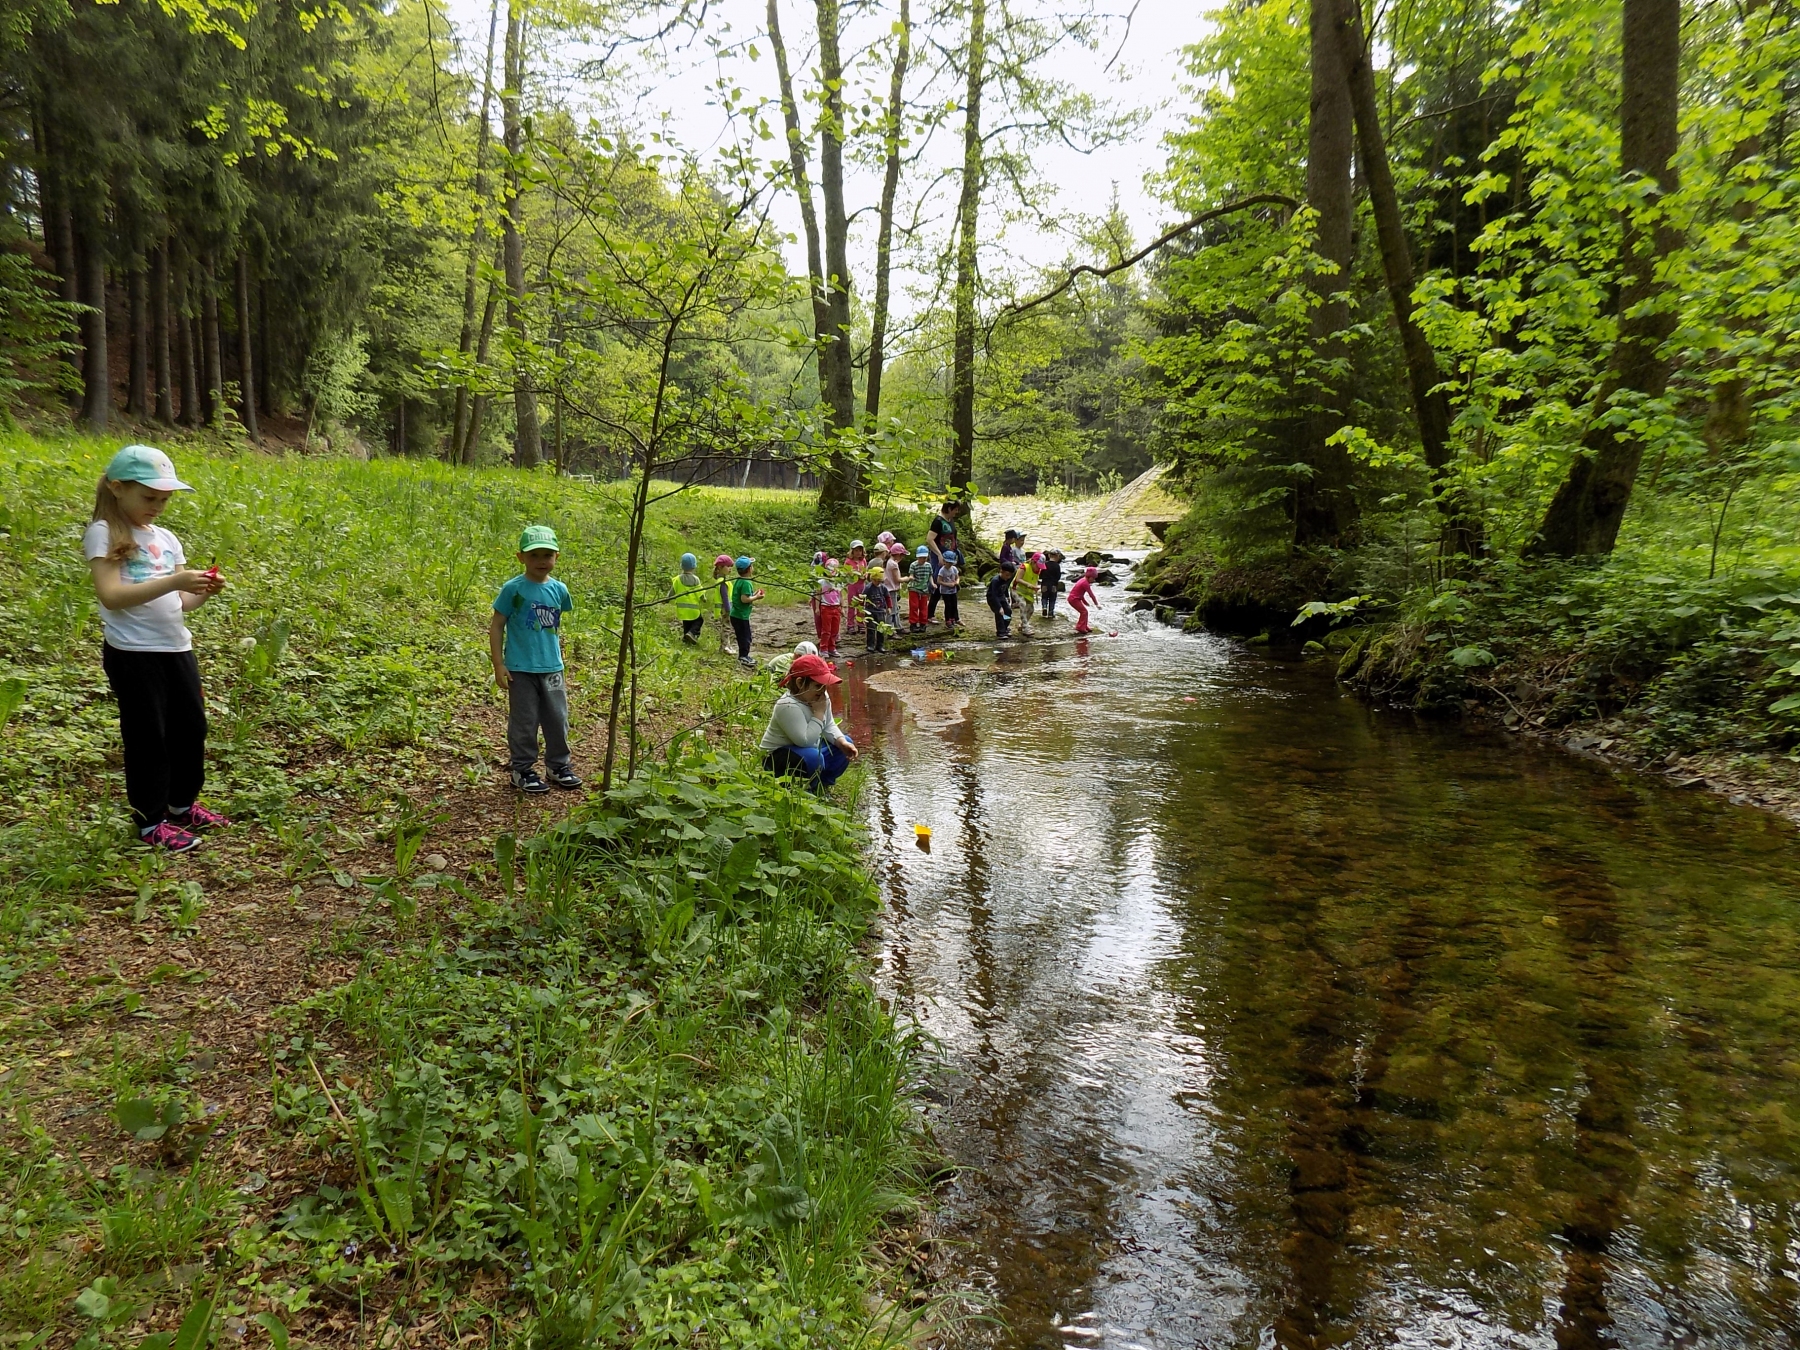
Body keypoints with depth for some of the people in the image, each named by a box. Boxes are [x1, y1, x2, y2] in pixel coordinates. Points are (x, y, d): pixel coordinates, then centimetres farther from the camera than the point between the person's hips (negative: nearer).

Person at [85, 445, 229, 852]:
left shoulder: (166, 539, 12)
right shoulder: (103, 535, -9)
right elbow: (111, 596, -21)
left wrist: (202, 592, -7)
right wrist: (173, 581, -27)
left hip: (177, 648, 7)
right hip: (133, 654, -7)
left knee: (191, 727, 14)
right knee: (147, 736, 2)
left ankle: (183, 804, 32)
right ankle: (151, 821, 15)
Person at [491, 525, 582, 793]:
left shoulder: (558, 589, 2)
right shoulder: (513, 589, -10)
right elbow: (497, 626, -7)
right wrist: (498, 664, -10)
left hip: (552, 668, 4)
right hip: (521, 670, -4)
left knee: (558, 719, 11)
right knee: (524, 722, 6)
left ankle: (558, 765, 27)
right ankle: (523, 769, 19)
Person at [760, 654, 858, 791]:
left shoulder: (822, 697, -4)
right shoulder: (788, 706, -31)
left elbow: (829, 726, 3)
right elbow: (806, 740, -36)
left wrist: (843, 742, -16)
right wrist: (819, 713, -29)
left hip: (809, 748, 9)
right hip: (779, 756, -9)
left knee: (846, 747, 5)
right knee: (813, 757, -37)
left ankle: (819, 784, 5)